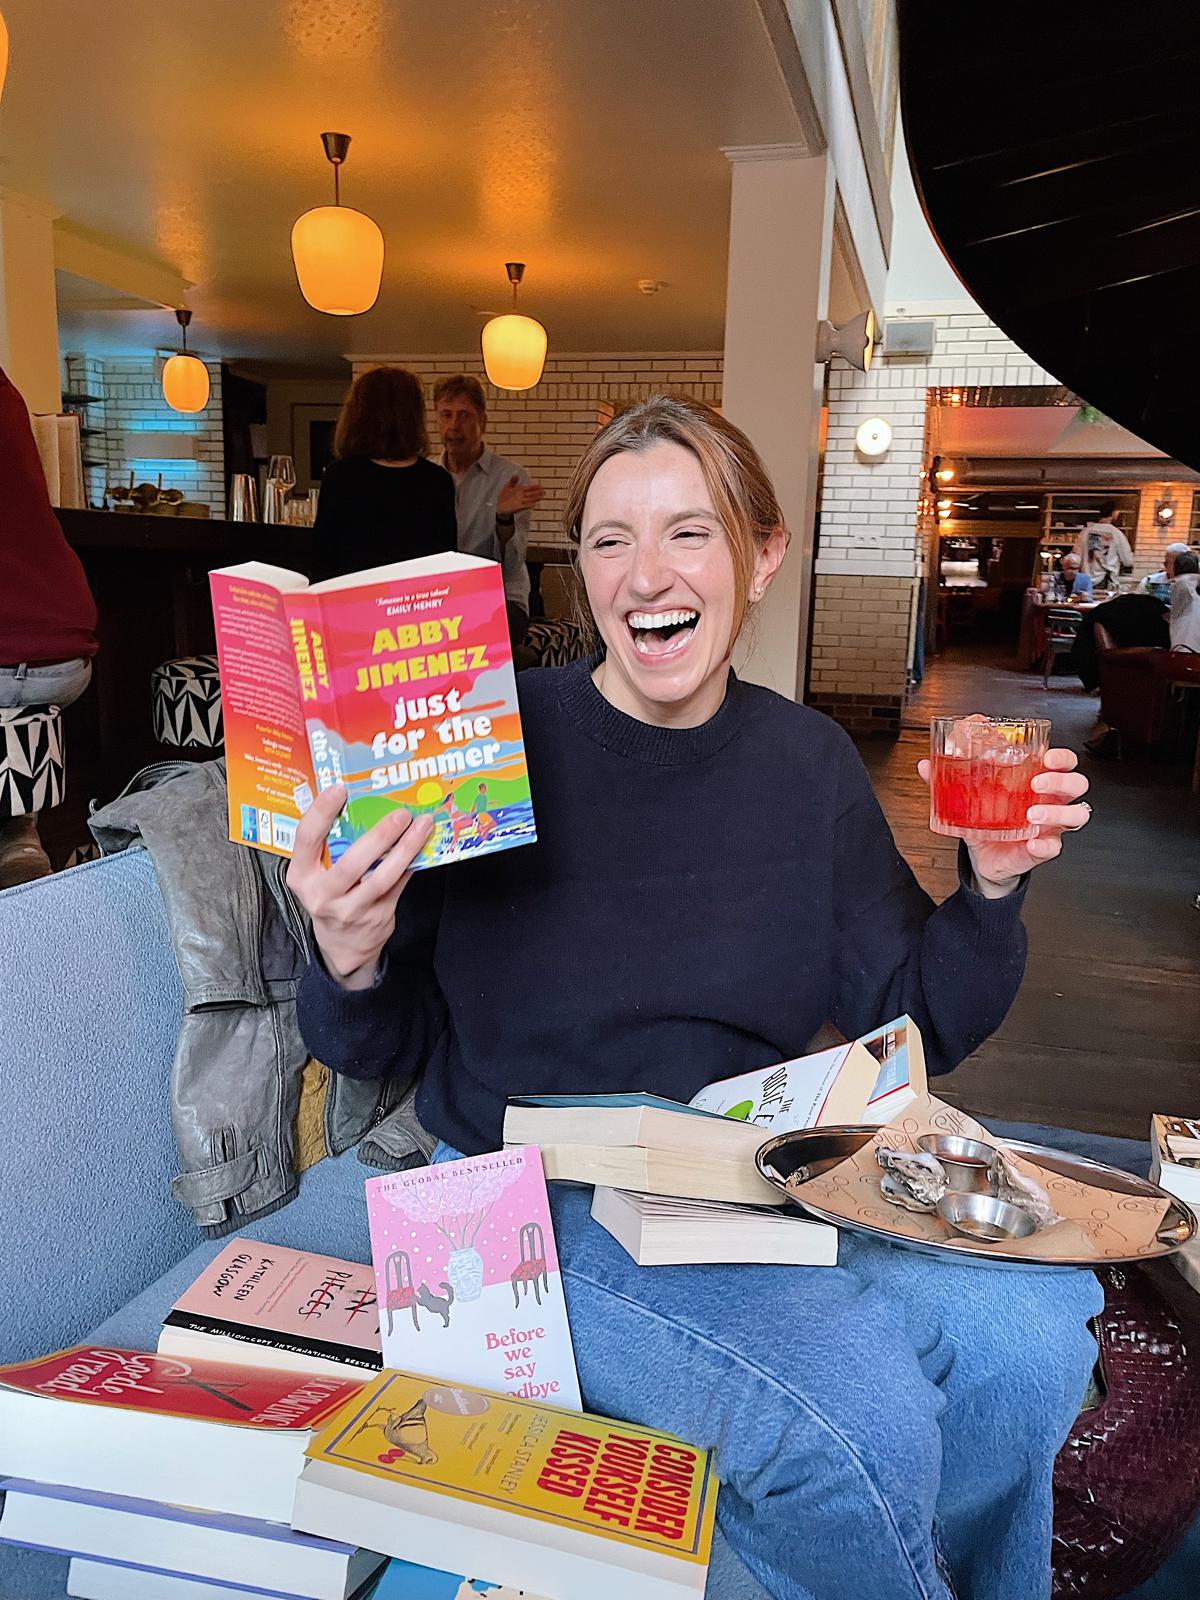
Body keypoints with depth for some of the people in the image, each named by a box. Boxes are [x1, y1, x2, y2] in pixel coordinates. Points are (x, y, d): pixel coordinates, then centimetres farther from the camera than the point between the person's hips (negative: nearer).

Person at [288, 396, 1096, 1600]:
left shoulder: (807, 763, 1)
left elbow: (913, 1028, 6)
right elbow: (384, 1050, -4)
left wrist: (990, 888, -9)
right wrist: (349, 965, -26)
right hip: (543, 1195, -4)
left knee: (1034, 1330, -13)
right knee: (861, 1420, -23)